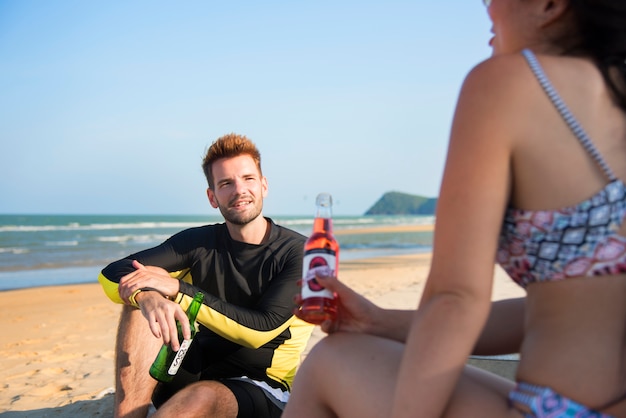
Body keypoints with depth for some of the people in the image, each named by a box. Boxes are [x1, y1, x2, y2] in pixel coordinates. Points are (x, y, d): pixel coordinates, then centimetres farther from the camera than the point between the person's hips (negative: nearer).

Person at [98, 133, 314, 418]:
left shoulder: (299, 252, -9)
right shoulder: (198, 243, 1)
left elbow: (260, 330, -21)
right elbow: (113, 274, -8)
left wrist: (177, 288, -24)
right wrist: (147, 296, -33)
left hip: (262, 389, -4)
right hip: (196, 370, 4)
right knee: (141, 300, -18)